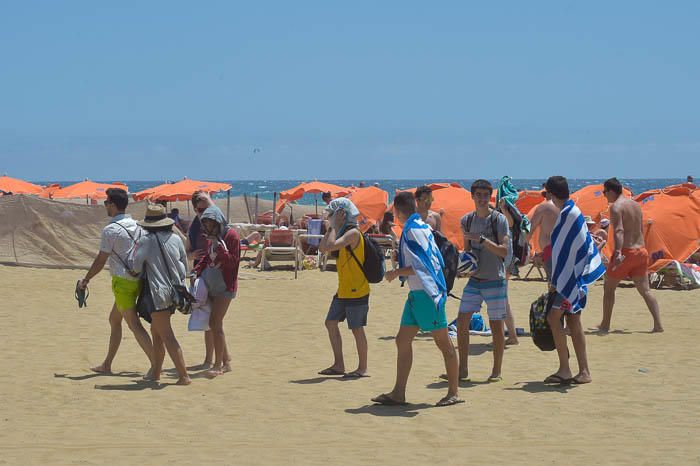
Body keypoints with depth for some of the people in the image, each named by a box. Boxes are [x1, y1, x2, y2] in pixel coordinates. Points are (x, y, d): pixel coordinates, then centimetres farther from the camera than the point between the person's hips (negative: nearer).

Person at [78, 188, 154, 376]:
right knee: (114, 320, 19)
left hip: (122, 281, -8)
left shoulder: (111, 230, -13)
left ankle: (155, 364, -14)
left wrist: (85, 280, 2)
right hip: (136, 280, 8)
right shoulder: (136, 226, 9)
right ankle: (107, 365, 26)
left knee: (134, 324, -9)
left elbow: (101, 261, -9)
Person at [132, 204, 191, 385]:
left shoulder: (146, 241, -11)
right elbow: (184, 264, 12)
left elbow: (136, 267, -8)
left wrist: (136, 250, 11)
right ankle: (156, 372, 23)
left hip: (157, 293, -7)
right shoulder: (175, 239, 4)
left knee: (167, 336, -5)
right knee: (156, 332, 19)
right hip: (174, 292, 7)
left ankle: (184, 375, -10)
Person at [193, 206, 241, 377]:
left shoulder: (231, 235, -11)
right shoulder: (212, 237, 13)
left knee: (215, 323, -10)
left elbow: (234, 262, -15)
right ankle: (226, 360, 18)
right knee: (214, 324, 9)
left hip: (224, 286, -8)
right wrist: (197, 271, 9)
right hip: (210, 285, 8)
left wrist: (219, 247, -23)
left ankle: (218, 364, -4)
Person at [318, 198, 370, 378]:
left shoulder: (353, 233, -17)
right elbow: (322, 248, 10)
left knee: (356, 328, -2)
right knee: (331, 322, 10)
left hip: (356, 291, -10)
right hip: (343, 290, 10)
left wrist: (335, 226, -17)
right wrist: (331, 228, 5)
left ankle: (362, 368, 7)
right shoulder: (342, 233, 12)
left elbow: (331, 246, -29)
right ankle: (338, 365, 16)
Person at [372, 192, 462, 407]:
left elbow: (420, 267, -19)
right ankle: (398, 393, 10)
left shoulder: (412, 230, -13)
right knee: (402, 341, 8)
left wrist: (396, 273, -6)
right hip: (417, 294, 10)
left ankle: (454, 393, 4)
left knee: (443, 342, -2)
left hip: (426, 292, -10)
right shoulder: (423, 226, 14)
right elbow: (437, 260, 18)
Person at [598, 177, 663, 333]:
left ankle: (605, 325, 13)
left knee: (609, 288, 9)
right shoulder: (635, 205, 14)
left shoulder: (616, 207, -11)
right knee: (645, 290, 6)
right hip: (641, 250, 7)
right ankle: (658, 324, -4)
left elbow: (619, 230, -26)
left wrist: (618, 252, -37)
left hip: (626, 252, -7)